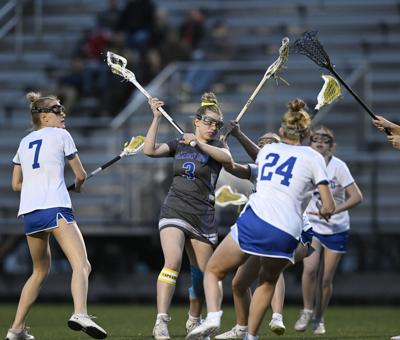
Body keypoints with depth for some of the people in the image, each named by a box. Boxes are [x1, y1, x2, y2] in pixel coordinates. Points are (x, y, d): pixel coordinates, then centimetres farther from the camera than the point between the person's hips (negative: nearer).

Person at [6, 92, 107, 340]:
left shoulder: (25, 142, 22)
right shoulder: (60, 135, 7)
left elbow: (16, 184, 26)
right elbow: (81, 174, 13)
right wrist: (78, 185, 34)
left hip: (29, 212, 7)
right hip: (55, 207, -7)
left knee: (41, 270, 24)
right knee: (82, 265, -18)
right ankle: (80, 314, -45)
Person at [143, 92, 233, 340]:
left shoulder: (217, 146, 6)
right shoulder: (178, 145, 12)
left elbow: (227, 158, -19)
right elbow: (150, 150, -4)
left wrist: (199, 143, -26)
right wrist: (157, 118, -7)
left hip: (203, 217, 1)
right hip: (174, 213, -1)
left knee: (202, 274, 7)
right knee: (173, 261, -23)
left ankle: (194, 320, 31)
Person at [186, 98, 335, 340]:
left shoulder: (267, 150, 20)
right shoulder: (313, 158, 9)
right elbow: (329, 207, 6)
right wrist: (324, 211, 27)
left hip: (254, 220, 1)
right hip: (286, 234, -1)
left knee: (213, 271, 14)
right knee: (268, 282, 27)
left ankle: (213, 316, -14)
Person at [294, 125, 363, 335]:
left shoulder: (338, 166, -14)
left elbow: (356, 197, -17)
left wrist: (332, 211, -26)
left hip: (336, 229, -1)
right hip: (312, 225, 1)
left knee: (326, 279, 0)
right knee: (309, 268, -21)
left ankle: (319, 318, 21)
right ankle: (307, 312, -1)